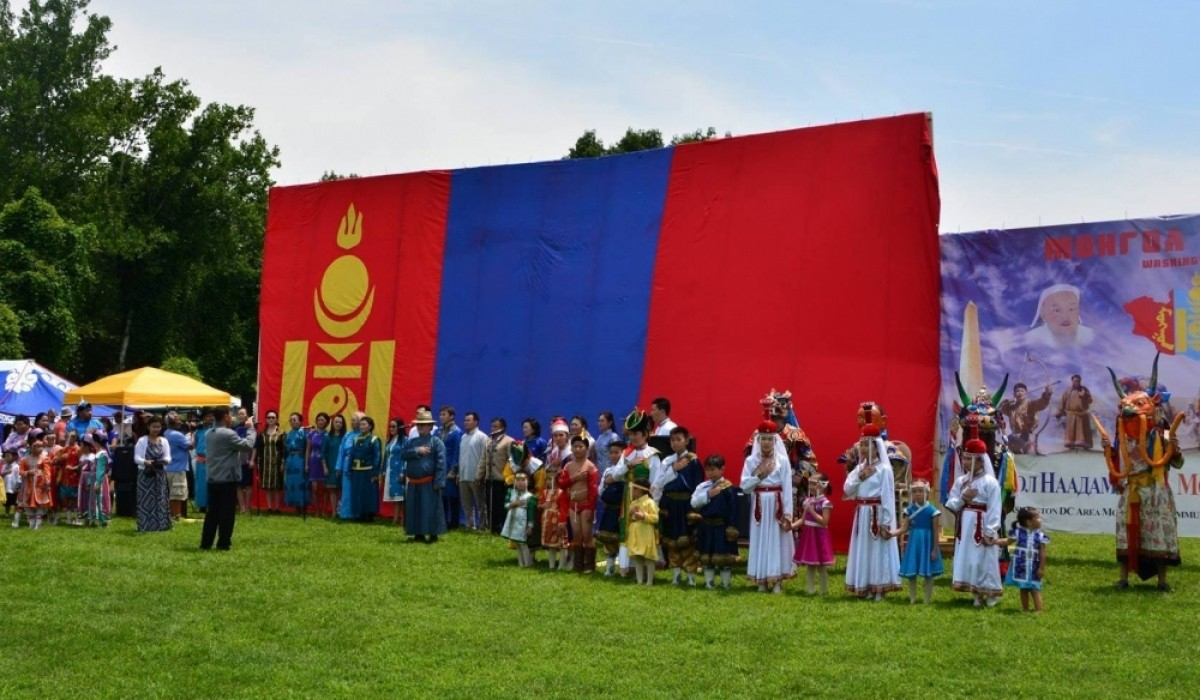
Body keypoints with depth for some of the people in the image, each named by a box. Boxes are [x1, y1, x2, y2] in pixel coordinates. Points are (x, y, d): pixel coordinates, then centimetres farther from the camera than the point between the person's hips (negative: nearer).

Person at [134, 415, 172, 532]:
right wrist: (146, 462, -27)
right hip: (145, 474, -3)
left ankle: (160, 524, 10)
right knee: (146, 500, -5)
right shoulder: (142, 440, -2)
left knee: (161, 499, 4)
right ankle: (145, 526, -2)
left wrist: (165, 460, -23)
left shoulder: (164, 441, 7)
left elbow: (168, 457, 0)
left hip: (160, 474, 3)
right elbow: (136, 458, -8)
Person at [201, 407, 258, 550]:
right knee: (227, 512, -1)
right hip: (227, 479, -8)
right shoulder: (228, 434, -16)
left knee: (212, 511, 12)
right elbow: (248, 445, -15)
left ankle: (206, 543, 12)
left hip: (213, 479, 8)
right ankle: (223, 544, 1)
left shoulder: (209, 434, 11)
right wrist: (251, 429, -2)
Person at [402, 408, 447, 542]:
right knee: (413, 509, 9)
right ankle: (418, 534, 17)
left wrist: (438, 482, -18)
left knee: (430, 509, -5)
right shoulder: (411, 441, 14)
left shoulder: (436, 442, -6)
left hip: (429, 483, -6)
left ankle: (433, 534, 2)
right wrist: (417, 451, -13)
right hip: (413, 483, 6)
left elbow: (441, 463, -12)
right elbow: (403, 454, 0)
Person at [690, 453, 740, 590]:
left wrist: (732, 528, -12)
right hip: (706, 526, 4)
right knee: (706, 555, 10)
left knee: (724, 555, 0)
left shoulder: (728, 488, -8)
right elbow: (694, 503, -3)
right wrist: (707, 495, -15)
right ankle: (709, 582, 20)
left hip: (722, 526, -4)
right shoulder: (703, 486, 5)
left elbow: (733, 509, -9)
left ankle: (725, 583, 10)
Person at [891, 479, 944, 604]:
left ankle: (927, 600, 13)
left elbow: (936, 531, -7)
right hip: (913, 542, 4)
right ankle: (912, 598, 18)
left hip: (927, 542, -3)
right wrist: (891, 533, -15)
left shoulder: (931, 510, -10)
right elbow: (904, 528, 1)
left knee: (928, 572, 4)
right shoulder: (910, 509, 0)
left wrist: (935, 549, -8)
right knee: (911, 572, 6)